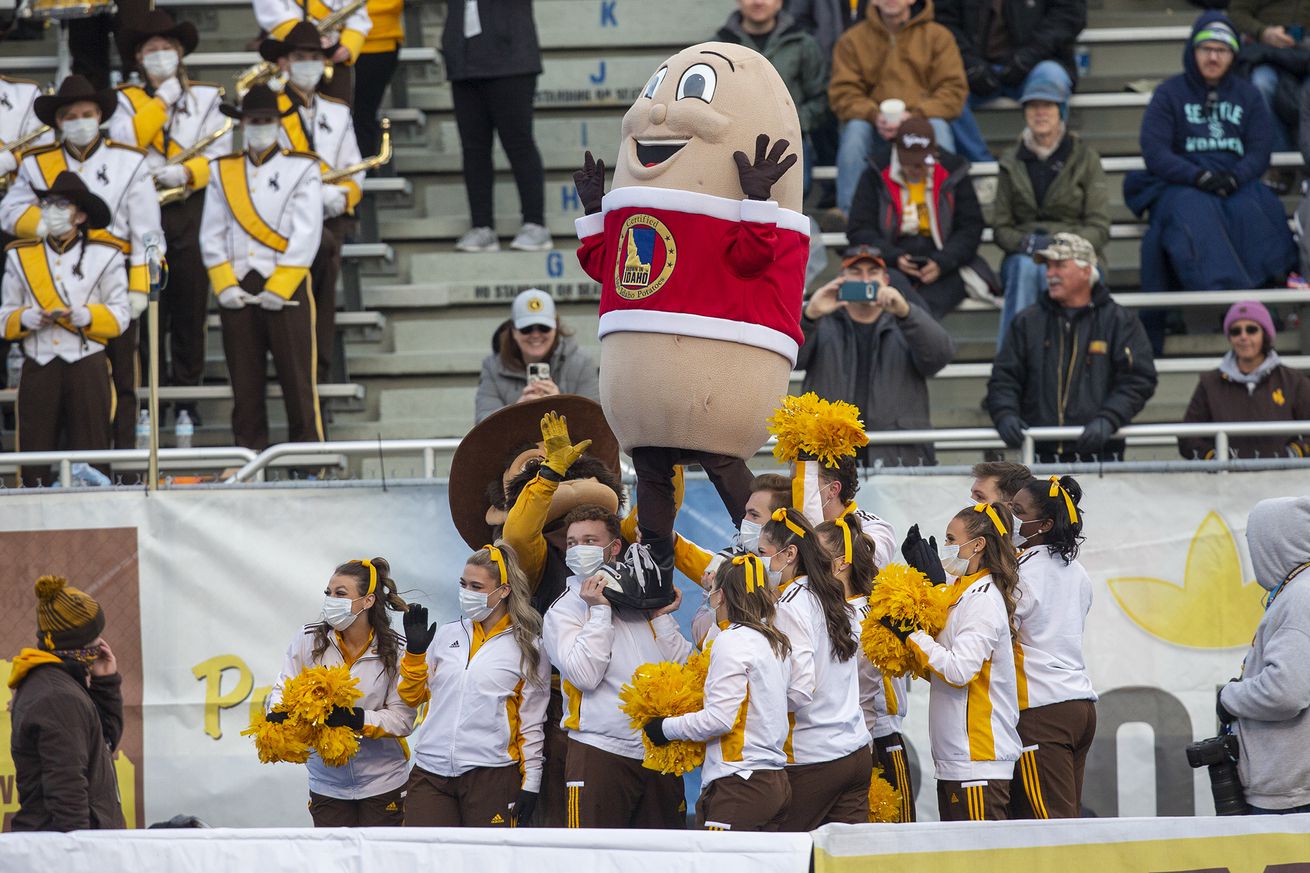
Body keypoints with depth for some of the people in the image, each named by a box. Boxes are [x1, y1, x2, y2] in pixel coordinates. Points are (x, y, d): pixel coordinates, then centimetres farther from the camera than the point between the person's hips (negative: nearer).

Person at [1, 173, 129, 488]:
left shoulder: (104, 256, 7)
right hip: (38, 367, 2)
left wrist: (85, 316, -15)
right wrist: (26, 319, -10)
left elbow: (119, 316, 4)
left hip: (87, 366, -2)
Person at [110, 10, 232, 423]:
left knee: (191, 305, 1)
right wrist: (162, 100, -8)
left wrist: (186, 173, -17)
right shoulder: (127, 99, 10)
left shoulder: (206, 96, 11)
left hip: (191, 207, 0)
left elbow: (219, 155, 1)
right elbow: (125, 140, -10)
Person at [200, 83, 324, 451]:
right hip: (238, 292, 3)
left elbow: (305, 236, -6)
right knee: (245, 385, 5)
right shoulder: (222, 172, 13)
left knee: (298, 383, -4)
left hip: (286, 289, -3)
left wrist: (277, 288, -13)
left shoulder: (301, 169, 3)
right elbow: (211, 234, 8)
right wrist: (224, 285, -5)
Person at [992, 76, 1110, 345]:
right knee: (1024, 268, -34)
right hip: (1023, 255, 1)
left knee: (1049, 272, -36)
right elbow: (1000, 228, 9)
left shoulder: (1084, 157, 6)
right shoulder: (1011, 162, 12)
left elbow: (1099, 227, 1)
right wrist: (1026, 243, -13)